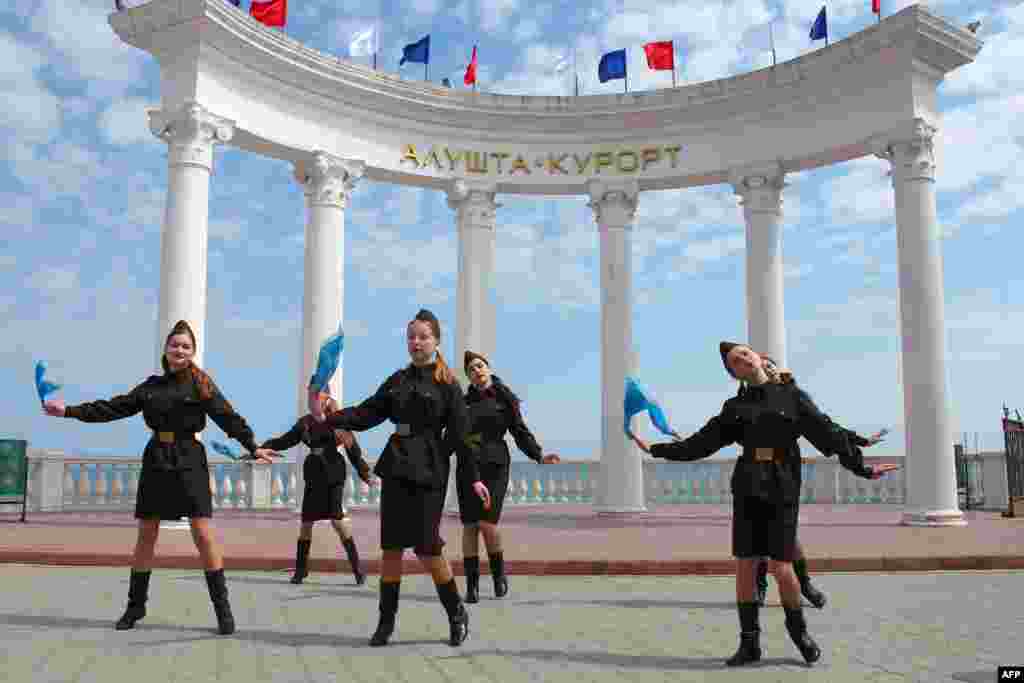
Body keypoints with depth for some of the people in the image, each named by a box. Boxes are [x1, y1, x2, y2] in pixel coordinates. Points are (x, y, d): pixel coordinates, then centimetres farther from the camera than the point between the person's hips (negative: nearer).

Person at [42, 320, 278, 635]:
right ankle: (136, 604, 24)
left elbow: (228, 417, -9)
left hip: (189, 462, -4)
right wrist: (70, 411, 11)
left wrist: (253, 447, -19)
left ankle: (222, 607, -2)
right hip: (155, 462, 4)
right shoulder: (151, 386, 11)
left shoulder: (200, 384, -1)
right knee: (146, 535, 9)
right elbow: (114, 408, 14)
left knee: (203, 533, -9)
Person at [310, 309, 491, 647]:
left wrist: (473, 478, -7)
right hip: (396, 466, 5)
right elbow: (366, 414, 7)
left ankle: (457, 612, 17)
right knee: (391, 545, 6)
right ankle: (386, 620, 16)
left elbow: (459, 434, -5)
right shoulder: (397, 380, 11)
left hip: (429, 470, -5)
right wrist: (327, 419, -6)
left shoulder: (447, 384, -3)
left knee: (426, 547, -4)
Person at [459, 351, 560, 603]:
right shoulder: (464, 401, 12)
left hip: (494, 465, -3)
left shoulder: (504, 398, 5)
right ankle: (471, 584, 7)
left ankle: (499, 572, 12)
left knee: (486, 523, -13)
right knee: (469, 525, 0)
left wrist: (539, 456, -9)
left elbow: (520, 432, 3)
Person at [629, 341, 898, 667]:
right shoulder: (734, 407, 10)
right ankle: (749, 642, 12)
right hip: (747, 488, 3)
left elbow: (828, 433, 3)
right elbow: (701, 444, 10)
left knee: (781, 569, -6)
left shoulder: (792, 395, 4)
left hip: (782, 489, -2)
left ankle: (798, 629, 22)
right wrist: (656, 449, 8)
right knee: (745, 566, -1)